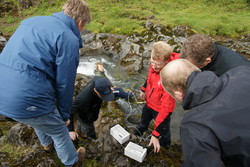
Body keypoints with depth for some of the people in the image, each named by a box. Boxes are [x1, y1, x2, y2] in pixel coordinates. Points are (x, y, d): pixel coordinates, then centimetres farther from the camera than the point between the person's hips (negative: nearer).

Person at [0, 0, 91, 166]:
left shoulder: (32, 20, 12)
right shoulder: (69, 39, -13)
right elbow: (65, 85, -9)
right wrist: (65, 115, 7)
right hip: (27, 101, -8)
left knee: (38, 120, 36)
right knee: (59, 131, 20)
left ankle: (47, 142, 64)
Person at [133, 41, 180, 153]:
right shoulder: (155, 65, -23)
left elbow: (166, 108, -37)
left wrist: (155, 134, -33)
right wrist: (144, 90, 14)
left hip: (161, 108, -6)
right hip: (150, 102, 7)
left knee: (163, 128, 19)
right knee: (145, 115, 33)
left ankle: (165, 144, 53)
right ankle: (141, 129, 68)